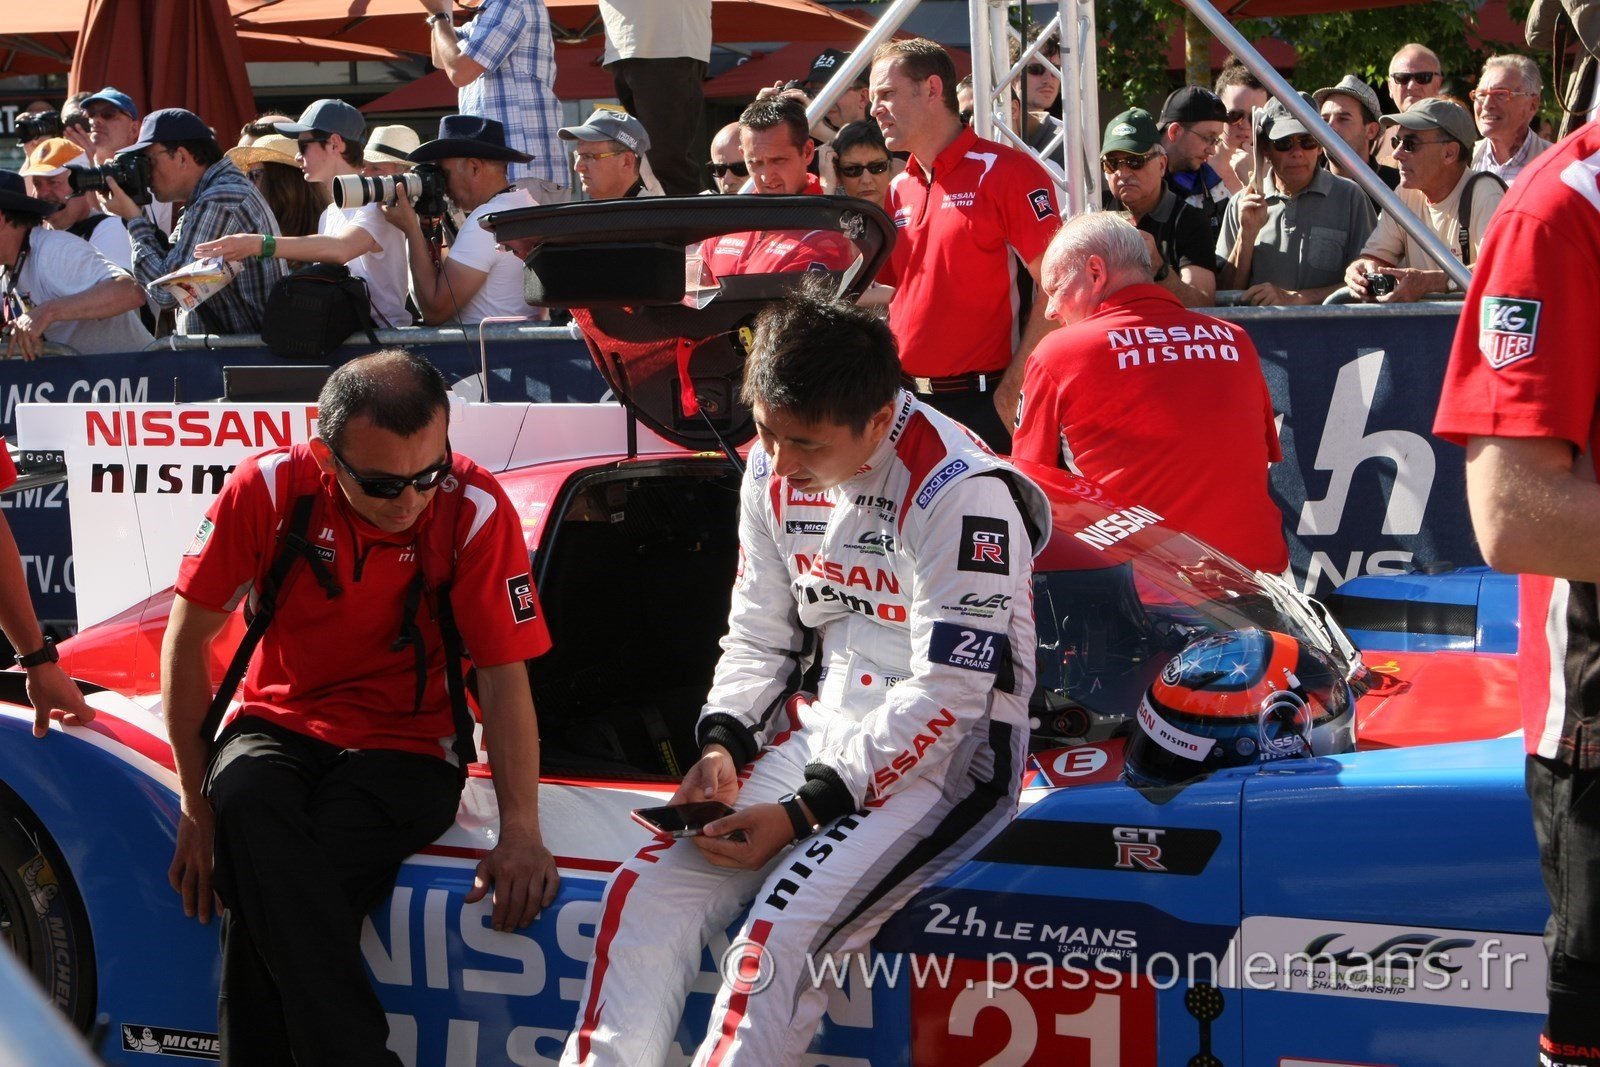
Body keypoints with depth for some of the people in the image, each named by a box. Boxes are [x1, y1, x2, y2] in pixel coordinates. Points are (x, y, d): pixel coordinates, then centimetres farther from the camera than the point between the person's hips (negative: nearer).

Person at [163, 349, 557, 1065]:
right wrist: (197, 804, -6)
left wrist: (522, 830, -22)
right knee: (245, 802, -35)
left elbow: (504, 678, -10)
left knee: (271, 890, -31)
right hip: (281, 722, 2)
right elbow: (188, 639, -3)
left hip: (406, 745, -2)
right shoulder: (270, 489, -11)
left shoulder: (474, 510, -13)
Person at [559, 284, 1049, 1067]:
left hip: (946, 752, -7)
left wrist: (801, 812, -20)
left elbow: (948, 695, -20)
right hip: (826, 731, 7)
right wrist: (721, 746, -6)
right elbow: (758, 636, 14)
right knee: (649, 892, -12)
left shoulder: (961, 494, -20)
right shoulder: (774, 471, 3)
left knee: (780, 936, -28)